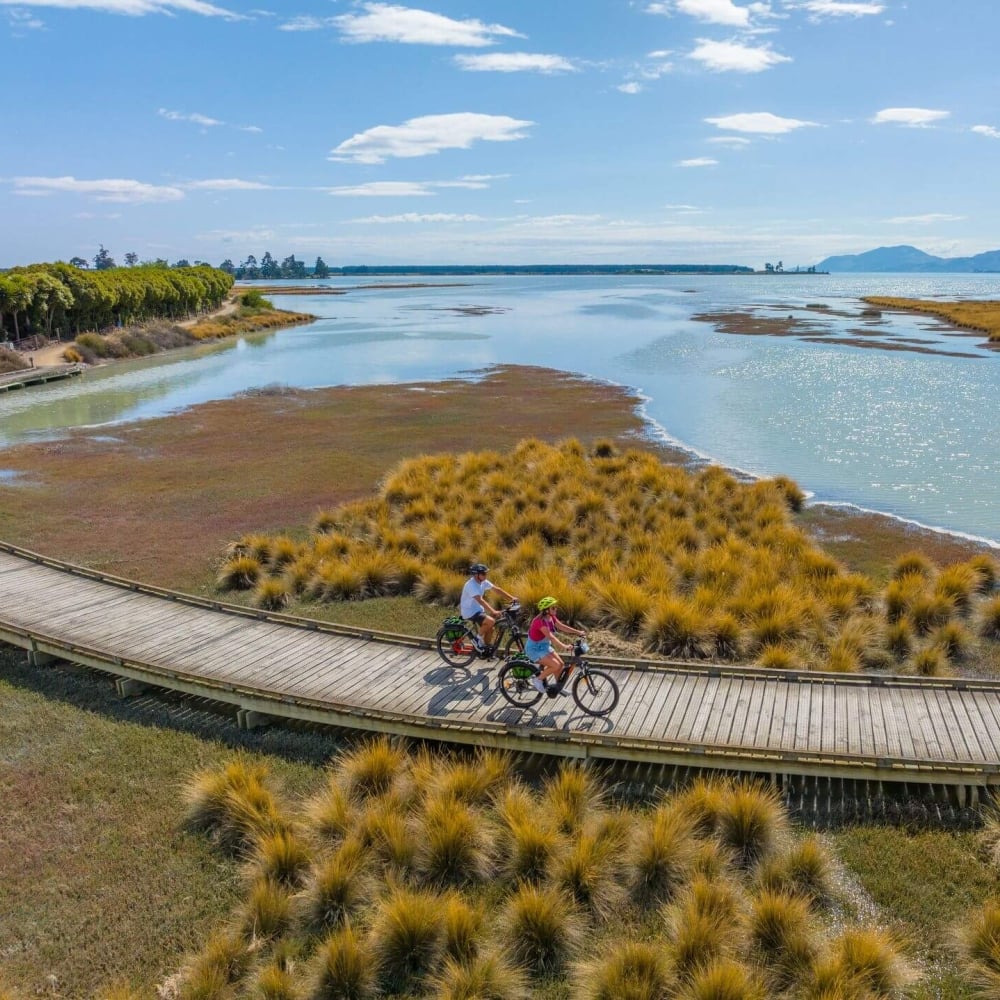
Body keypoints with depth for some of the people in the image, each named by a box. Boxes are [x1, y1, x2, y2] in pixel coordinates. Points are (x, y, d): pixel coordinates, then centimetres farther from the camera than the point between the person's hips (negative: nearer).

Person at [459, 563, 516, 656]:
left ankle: (484, 650, 22)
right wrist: (493, 612, -41)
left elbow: (497, 589, 1)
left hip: (478, 609, 9)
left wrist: (511, 598, -6)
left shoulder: (483, 582, -1)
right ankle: (478, 638, -3)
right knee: (491, 621, -25)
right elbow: (480, 600, -35)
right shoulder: (471, 585, -26)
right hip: (469, 612, -9)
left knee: (490, 629, 5)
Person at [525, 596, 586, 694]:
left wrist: (578, 632, -11)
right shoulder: (540, 621, -30)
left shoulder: (551, 618, -2)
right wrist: (564, 647, -50)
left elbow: (562, 626, -2)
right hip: (534, 649, -9)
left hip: (544, 646, 9)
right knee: (556, 665, -19)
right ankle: (537, 680, -2)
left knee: (560, 663, 1)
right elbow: (551, 636, -39)